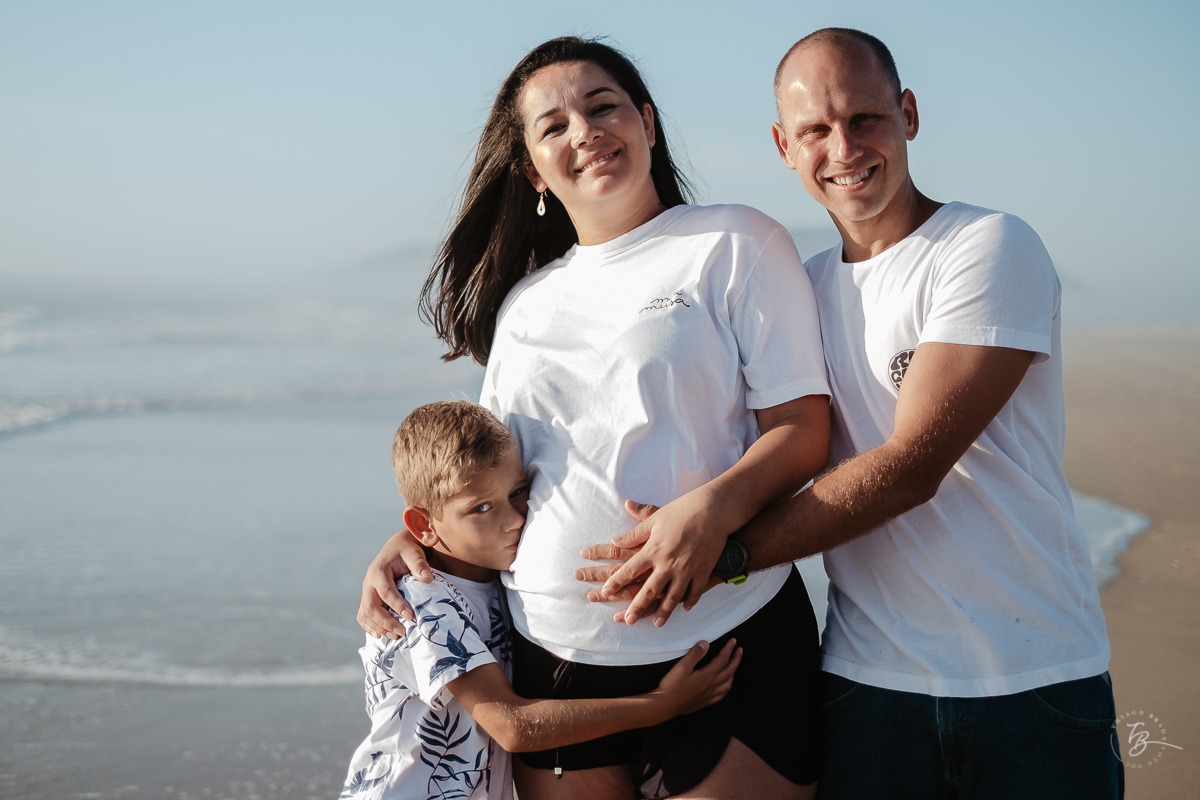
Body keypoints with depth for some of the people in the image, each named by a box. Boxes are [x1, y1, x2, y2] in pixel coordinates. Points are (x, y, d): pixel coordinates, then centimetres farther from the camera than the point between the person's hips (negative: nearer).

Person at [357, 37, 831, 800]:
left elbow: (801, 430, -7)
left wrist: (713, 505, -26)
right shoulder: (524, 303, 16)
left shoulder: (734, 243, 0)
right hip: (554, 656, 5)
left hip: (724, 646, -4)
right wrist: (413, 538, 5)